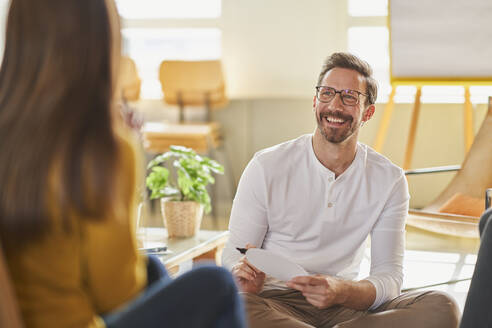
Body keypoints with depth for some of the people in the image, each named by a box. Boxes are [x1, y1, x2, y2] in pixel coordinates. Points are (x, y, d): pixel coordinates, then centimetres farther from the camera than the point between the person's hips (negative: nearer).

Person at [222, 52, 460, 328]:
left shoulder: (389, 180, 2)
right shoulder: (267, 167, -2)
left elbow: (389, 274, -3)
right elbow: (235, 250, 1)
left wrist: (341, 292, -26)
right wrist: (244, 276, -26)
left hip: (345, 305, 2)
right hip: (275, 301, -2)